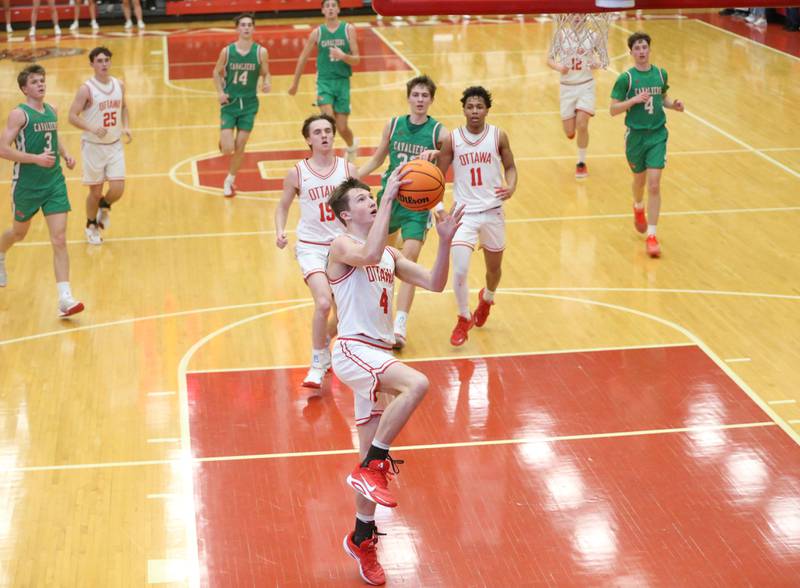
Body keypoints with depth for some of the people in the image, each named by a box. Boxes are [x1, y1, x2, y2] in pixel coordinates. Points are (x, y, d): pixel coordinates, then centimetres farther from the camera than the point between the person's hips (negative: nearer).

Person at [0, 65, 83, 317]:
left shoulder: (51, 111, 6)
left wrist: (65, 154, 7)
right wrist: (36, 158, -26)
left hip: (54, 183, 4)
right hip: (27, 185, -4)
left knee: (59, 240, -7)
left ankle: (64, 298, -11)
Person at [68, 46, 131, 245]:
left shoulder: (119, 85, 2)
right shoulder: (86, 89, -14)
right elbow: (73, 116, -15)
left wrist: (126, 126, 1)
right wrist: (92, 129, -29)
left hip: (115, 145, 4)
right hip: (93, 146, -4)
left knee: (117, 189, -6)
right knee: (95, 192, 5)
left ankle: (104, 207, 29)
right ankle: (91, 226, 31)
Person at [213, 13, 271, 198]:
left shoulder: (261, 52, -7)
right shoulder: (227, 51, -7)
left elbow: (265, 74, 4)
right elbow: (217, 72, 7)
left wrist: (267, 83, -18)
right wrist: (220, 92, -9)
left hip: (249, 105, 1)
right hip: (230, 103, -1)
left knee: (240, 147, 4)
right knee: (228, 149, -8)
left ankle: (229, 181, 26)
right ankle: (223, 140, 31)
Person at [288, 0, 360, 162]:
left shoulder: (348, 30, -1)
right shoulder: (317, 32, 2)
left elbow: (357, 60, -3)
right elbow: (303, 58, 12)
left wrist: (343, 56, -25)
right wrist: (295, 83, 18)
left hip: (343, 81, 0)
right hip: (324, 81, 0)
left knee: (342, 128, 4)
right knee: (329, 120, -24)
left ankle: (352, 145, 38)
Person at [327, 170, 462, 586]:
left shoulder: (390, 255, 17)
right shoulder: (342, 246, -6)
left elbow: (434, 283, 11)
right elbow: (370, 255, -30)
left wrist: (445, 241, -3)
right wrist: (390, 198, -28)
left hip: (376, 356, 8)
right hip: (353, 350, -8)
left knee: (374, 461, 12)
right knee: (416, 384, -32)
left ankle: (362, 539, 25)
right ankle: (370, 467, -20)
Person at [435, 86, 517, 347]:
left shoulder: (498, 136, -3)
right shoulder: (452, 139, -5)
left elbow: (510, 166, 7)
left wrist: (511, 187, -13)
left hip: (492, 211, 2)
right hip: (464, 213, -2)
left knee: (494, 267, 18)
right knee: (459, 271, -16)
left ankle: (487, 297, 53)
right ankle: (464, 318, 9)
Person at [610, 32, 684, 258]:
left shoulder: (661, 74, 1)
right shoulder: (626, 78, -9)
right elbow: (613, 109, -8)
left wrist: (673, 104, -1)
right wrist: (634, 99, -23)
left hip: (658, 135, 1)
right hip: (636, 135, -1)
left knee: (654, 185, -10)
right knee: (640, 180, 19)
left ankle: (651, 235, -9)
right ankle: (638, 207, 54)